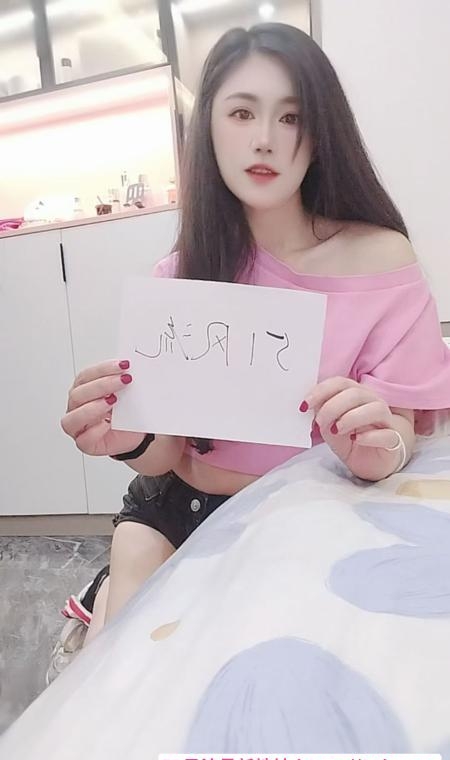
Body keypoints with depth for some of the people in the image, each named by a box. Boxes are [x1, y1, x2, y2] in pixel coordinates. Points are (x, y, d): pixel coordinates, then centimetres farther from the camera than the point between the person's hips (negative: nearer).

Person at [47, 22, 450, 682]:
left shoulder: (381, 258, -12)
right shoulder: (185, 271, -4)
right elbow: (170, 451, -7)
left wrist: (382, 448, -34)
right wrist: (129, 440, -30)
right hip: (182, 506, 2)